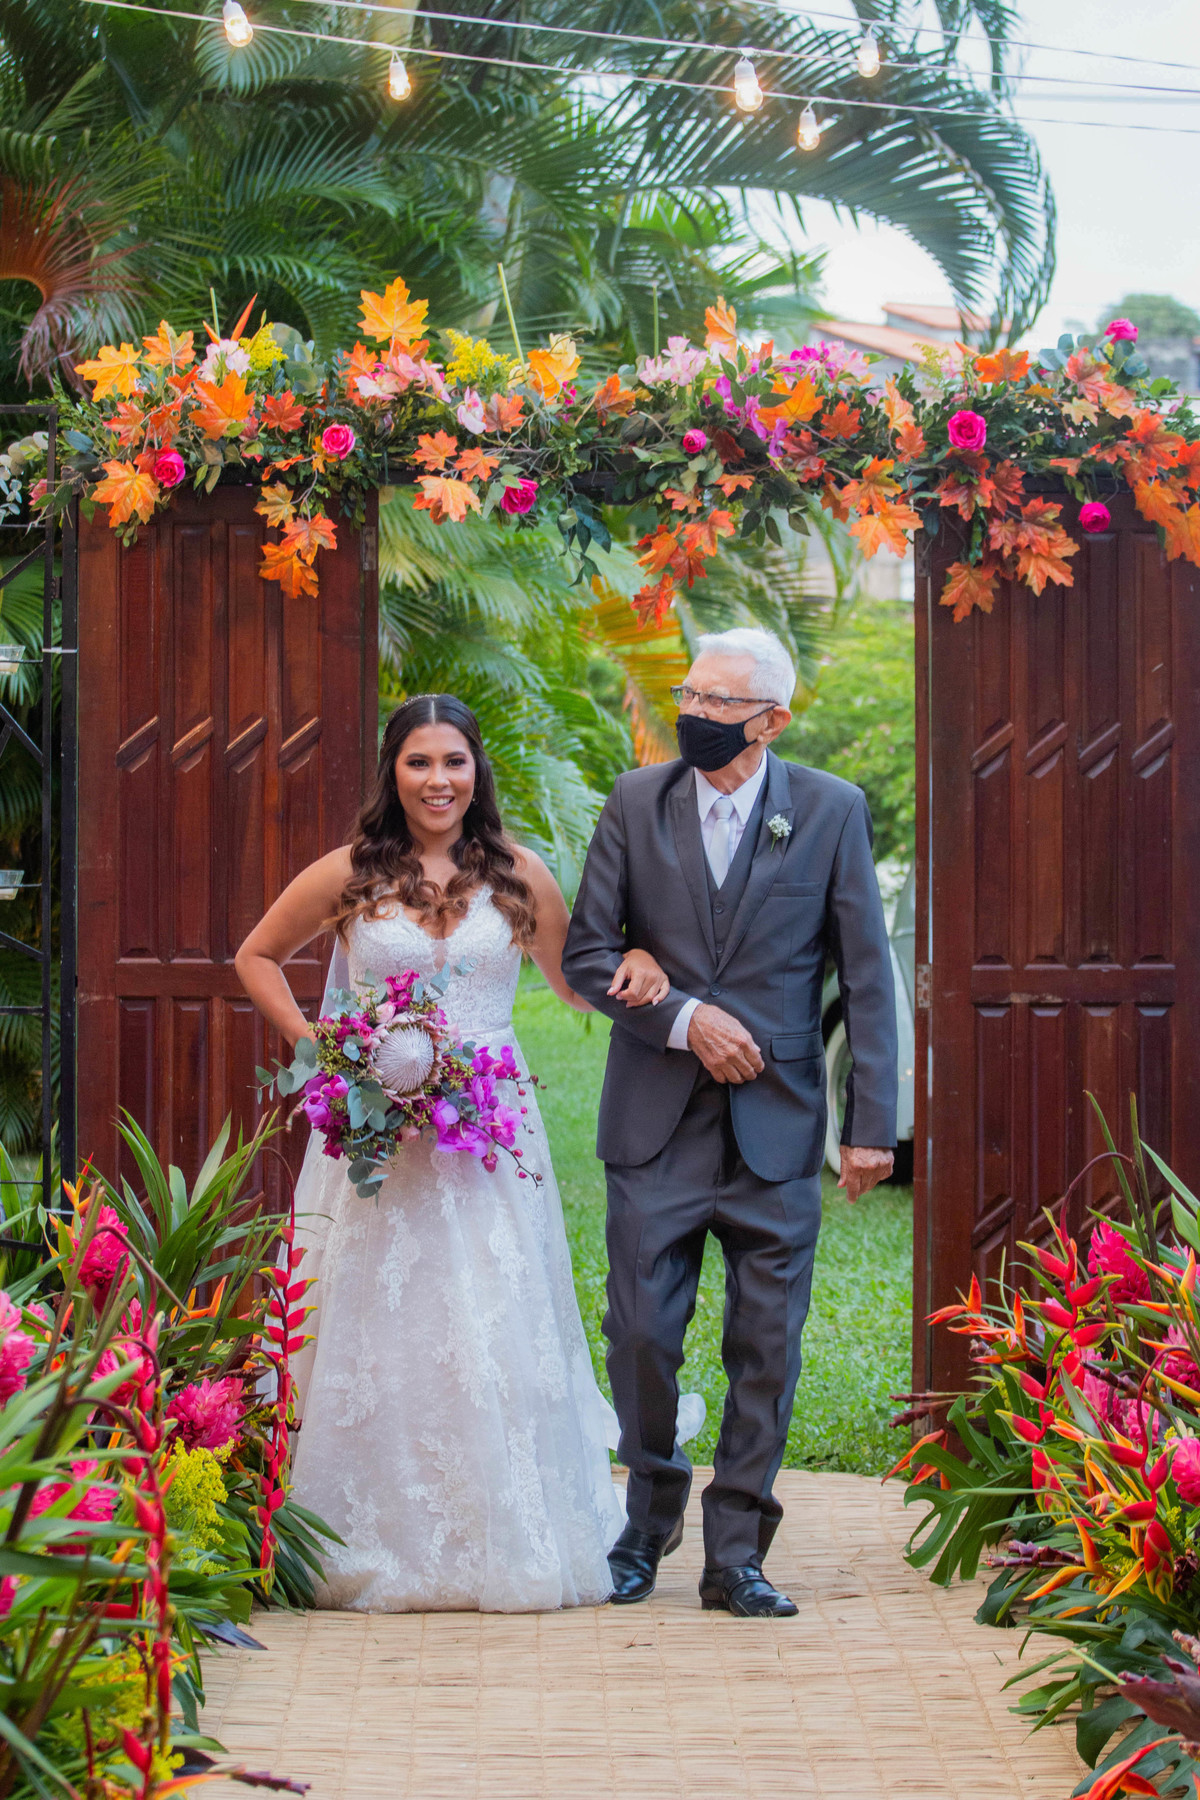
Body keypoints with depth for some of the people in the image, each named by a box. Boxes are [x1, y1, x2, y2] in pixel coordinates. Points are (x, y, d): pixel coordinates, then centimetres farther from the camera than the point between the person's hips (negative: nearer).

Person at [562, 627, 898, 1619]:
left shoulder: (832, 811, -1)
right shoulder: (636, 803, 2)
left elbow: (867, 977, 0)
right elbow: (586, 952, 2)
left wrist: (873, 1124, -4)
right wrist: (683, 1017, -12)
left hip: (776, 1126, -1)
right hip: (656, 1124, 1)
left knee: (767, 1350, 3)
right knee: (642, 1334, 3)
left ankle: (736, 1554, 14)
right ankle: (650, 1518, 26)